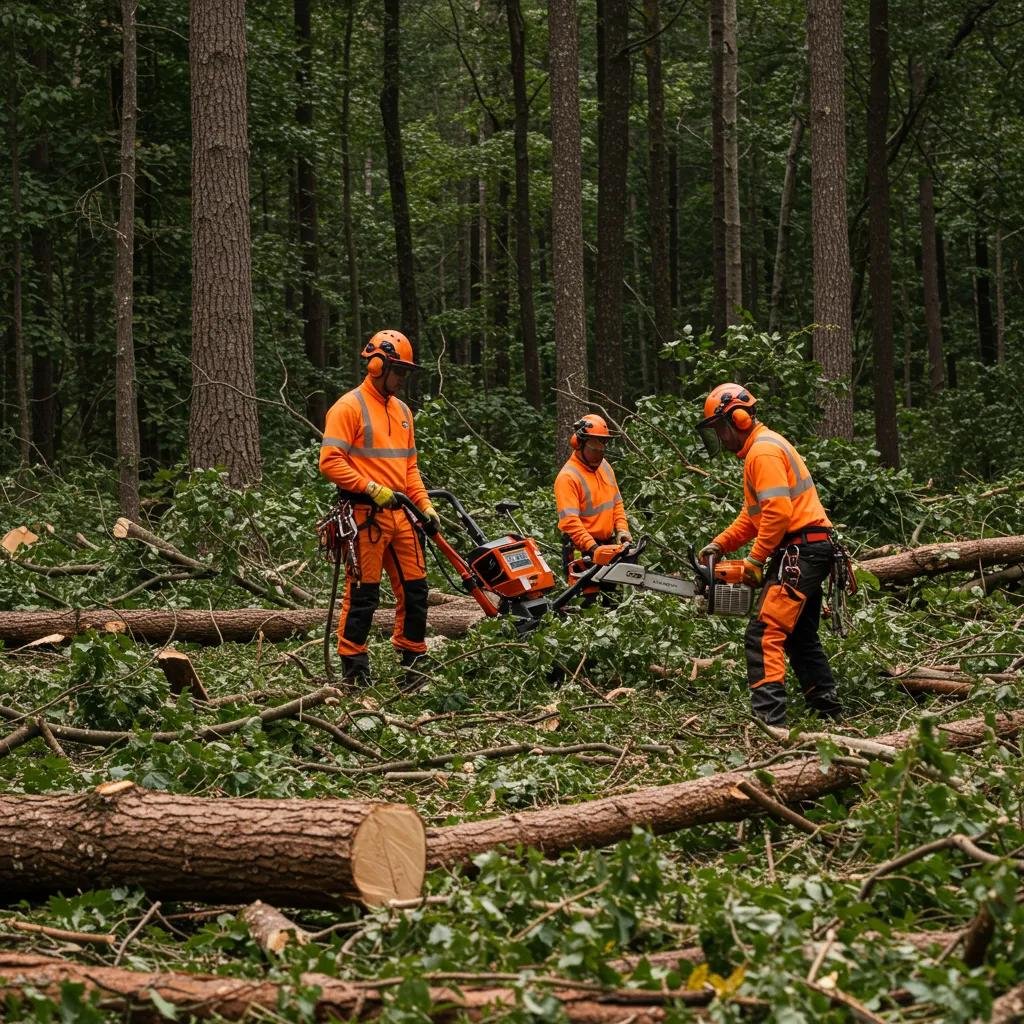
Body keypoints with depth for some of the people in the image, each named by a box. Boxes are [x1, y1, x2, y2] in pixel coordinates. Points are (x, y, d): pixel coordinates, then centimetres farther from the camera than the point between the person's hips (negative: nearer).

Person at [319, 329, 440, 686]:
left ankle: (412, 666, 17)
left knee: (415, 590, 7)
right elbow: (330, 462, -14)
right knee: (363, 594, -4)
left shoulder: (402, 410, 18)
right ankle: (354, 672, 3)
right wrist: (372, 489, -18)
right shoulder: (349, 407, -7)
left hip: (399, 514, 8)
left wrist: (425, 505, 10)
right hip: (365, 515, -8)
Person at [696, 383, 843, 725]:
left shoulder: (763, 452, -14)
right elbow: (751, 515, 22)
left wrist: (756, 559, -17)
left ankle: (767, 717, -26)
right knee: (800, 636, 20)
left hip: (799, 551, -11)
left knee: (764, 634, -17)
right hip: (808, 551, 11)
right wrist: (719, 545, 11)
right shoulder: (758, 449, 19)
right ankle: (828, 709, 27)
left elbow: (778, 511, -23)